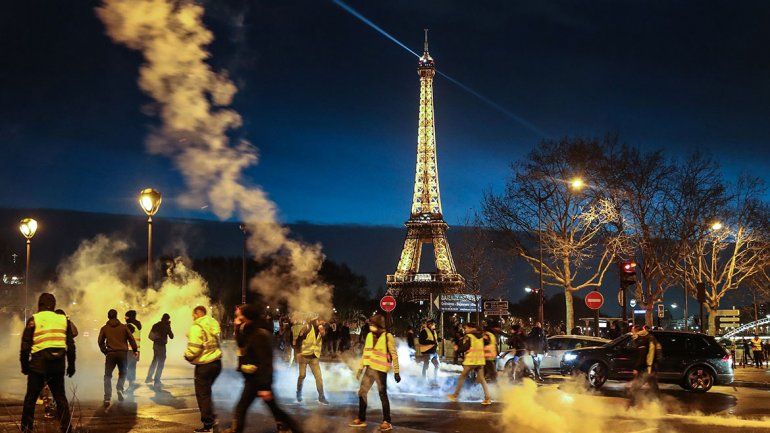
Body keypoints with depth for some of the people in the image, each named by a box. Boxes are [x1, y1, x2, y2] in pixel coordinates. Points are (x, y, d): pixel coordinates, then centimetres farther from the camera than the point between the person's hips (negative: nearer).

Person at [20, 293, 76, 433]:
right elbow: (71, 345, 10)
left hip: (38, 365, -3)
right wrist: (71, 365, 17)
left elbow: (25, 345, -3)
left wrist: (24, 365, 5)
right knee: (60, 398, 11)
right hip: (58, 366, 3)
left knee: (30, 398, 8)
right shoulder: (64, 320, 9)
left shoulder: (34, 320, -1)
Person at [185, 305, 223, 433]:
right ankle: (211, 417, 24)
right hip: (217, 362, 8)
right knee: (207, 391, 24)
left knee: (202, 394, 4)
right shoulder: (213, 324, 7)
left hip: (204, 365, -8)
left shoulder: (196, 327, -18)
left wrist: (187, 356, -1)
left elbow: (194, 348, -22)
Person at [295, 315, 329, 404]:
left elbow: (323, 343, 3)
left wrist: (322, 334, -13)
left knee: (319, 377, -4)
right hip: (304, 355, -3)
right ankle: (299, 393, 28)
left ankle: (321, 397, 0)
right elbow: (299, 339, -9)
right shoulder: (307, 328, -12)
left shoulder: (321, 330, 2)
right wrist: (298, 352, -13)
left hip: (314, 357, 3)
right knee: (302, 375, 4)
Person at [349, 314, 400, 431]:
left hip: (380, 370, -7)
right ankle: (361, 419, 19)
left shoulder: (387, 336, -10)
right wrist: (361, 368, 15)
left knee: (383, 395, -3)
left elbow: (394, 355, -10)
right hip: (369, 368, 7)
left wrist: (396, 372, -12)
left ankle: (387, 422, 4)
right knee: (362, 393, 9)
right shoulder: (369, 335, 9)